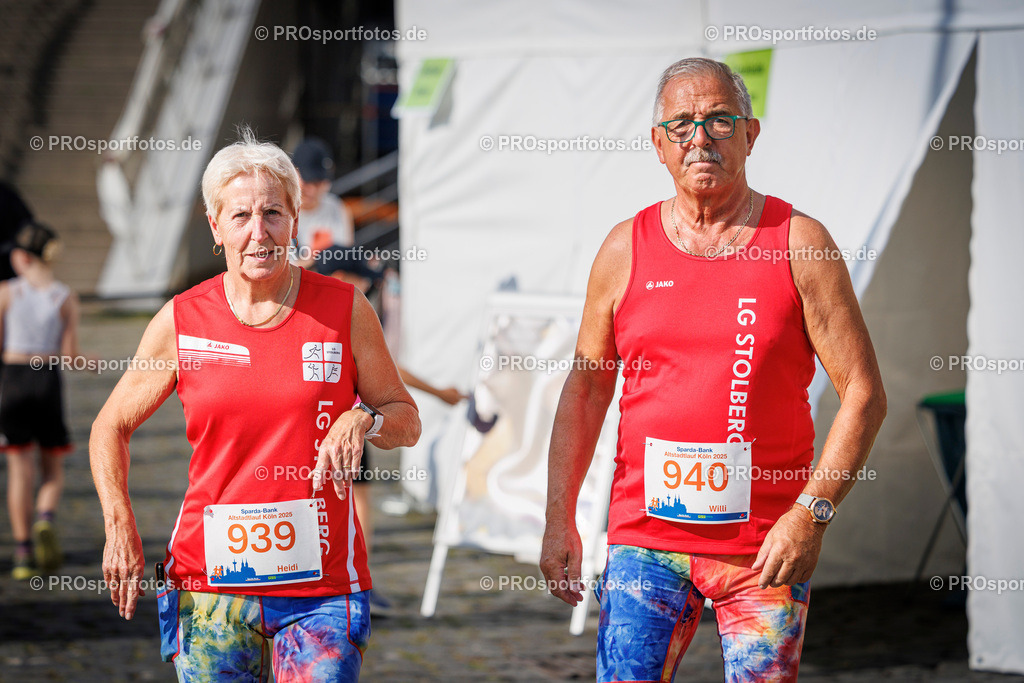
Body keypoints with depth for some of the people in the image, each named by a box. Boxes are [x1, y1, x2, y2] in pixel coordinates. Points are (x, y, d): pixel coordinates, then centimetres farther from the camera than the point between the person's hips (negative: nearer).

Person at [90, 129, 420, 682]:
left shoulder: (345, 310, 2)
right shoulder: (182, 321, 2)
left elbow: (407, 422, 10)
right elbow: (110, 428, 12)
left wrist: (362, 421, -13)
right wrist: (120, 528, -2)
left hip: (323, 584, 0)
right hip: (210, 578, 1)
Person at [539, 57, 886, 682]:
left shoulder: (799, 243, 0)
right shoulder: (626, 249, 6)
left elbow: (864, 394, -3)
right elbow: (586, 387, 13)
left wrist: (812, 512, -13)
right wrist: (559, 520, 7)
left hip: (767, 547, -1)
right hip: (645, 541, 1)